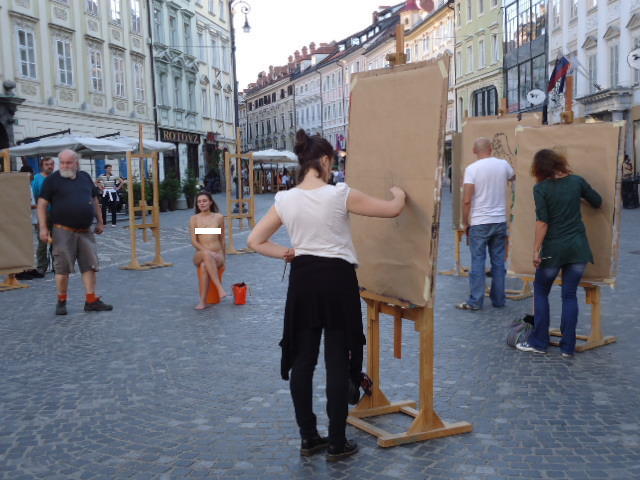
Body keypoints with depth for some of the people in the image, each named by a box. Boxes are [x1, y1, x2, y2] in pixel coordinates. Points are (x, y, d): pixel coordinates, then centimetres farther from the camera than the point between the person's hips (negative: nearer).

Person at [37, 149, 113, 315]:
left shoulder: (85, 177, 12)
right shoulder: (52, 180, -1)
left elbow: (94, 200, 21)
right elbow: (42, 204, -2)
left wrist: (100, 222, 19)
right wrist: (43, 228, -10)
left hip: (85, 231, 4)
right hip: (63, 231, -4)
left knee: (90, 265, 3)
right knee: (63, 267, 0)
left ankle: (91, 300, 9)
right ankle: (61, 301, 14)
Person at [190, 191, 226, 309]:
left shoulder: (219, 217, 8)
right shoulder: (194, 219, 5)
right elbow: (193, 241, -2)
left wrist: (224, 257, 22)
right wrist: (207, 251, -18)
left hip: (218, 256, 0)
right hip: (199, 256, 0)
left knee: (206, 266, -36)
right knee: (206, 255, -39)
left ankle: (203, 301, -35)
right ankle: (220, 288, -46)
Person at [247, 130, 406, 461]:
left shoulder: (285, 199, -1)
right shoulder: (340, 194, -11)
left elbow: (255, 241, 2)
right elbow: (392, 211, -3)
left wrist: (287, 254, 6)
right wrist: (399, 194, 19)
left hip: (303, 279, 4)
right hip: (337, 278, -4)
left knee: (301, 360, 12)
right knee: (337, 361, 4)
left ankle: (308, 438, 21)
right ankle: (337, 443, 12)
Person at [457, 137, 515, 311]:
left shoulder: (472, 168, -10)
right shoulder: (503, 164, 2)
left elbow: (467, 200, -14)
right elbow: (513, 177, 27)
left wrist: (465, 222, -3)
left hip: (479, 223, -3)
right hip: (500, 221, 4)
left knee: (477, 262, 2)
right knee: (498, 262, 10)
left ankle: (475, 301, 4)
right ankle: (498, 299, 17)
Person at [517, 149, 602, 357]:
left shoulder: (541, 188, -9)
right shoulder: (577, 181, 1)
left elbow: (542, 221, -13)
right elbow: (597, 202, 14)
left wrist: (536, 250, -9)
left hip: (553, 248, -3)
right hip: (578, 246, 3)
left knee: (541, 293, 12)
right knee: (570, 295, 9)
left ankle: (538, 342, 13)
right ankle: (568, 346, 11)